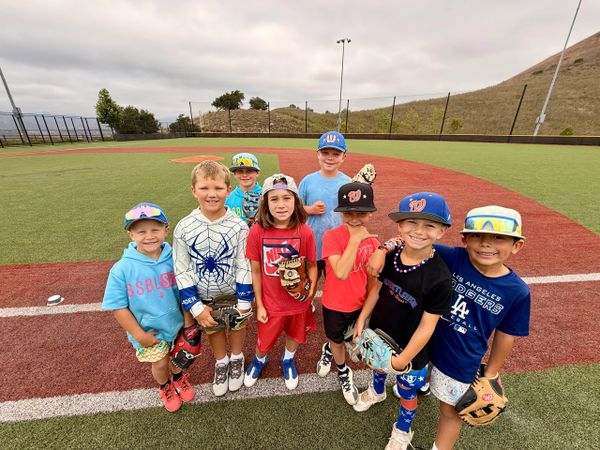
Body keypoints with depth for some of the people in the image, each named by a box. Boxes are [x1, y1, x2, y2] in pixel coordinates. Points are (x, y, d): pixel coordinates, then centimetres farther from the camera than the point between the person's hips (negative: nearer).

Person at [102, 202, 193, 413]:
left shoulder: (175, 258, -17)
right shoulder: (122, 268, -20)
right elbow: (118, 306, -12)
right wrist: (139, 334, -12)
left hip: (178, 324, 2)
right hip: (149, 331, -1)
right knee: (160, 364, 18)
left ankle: (179, 377, 58)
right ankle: (165, 387, 54)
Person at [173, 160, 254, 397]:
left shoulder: (238, 226, -20)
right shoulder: (184, 228, -17)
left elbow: (244, 266, -14)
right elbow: (181, 271, -10)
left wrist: (243, 302, -11)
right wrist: (195, 306, -11)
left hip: (234, 293, -1)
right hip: (203, 297, 2)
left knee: (237, 325, 21)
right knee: (213, 329, 23)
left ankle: (236, 358, 53)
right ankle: (221, 362, 53)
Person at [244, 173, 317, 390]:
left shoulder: (305, 232, -17)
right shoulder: (257, 231, -19)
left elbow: (311, 265, -3)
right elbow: (255, 271, -9)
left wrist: (311, 287, -19)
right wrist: (259, 305, -4)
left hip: (298, 301, 1)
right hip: (270, 303, -1)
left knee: (294, 335, 25)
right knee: (264, 342, 19)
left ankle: (288, 359, 61)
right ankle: (260, 359, 58)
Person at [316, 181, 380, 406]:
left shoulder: (373, 242, -11)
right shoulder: (331, 236, -25)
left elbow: (372, 279, 0)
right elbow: (341, 273, -36)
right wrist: (355, 239, -35)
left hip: (359, 304, 4)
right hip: (334, 304, -3)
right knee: (338, 341, 22)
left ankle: (328, 349, 60)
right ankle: (343, 372, 56)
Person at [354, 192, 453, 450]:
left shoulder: (439, 277, -29)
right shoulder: (388, 255, -17)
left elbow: (427, 326, -22)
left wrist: (403, 359, -15)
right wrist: (362, 320, -3)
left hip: (410, 347, -4)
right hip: (379, 332, 4)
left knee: (407, 391, 21)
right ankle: (377, 391, 66)